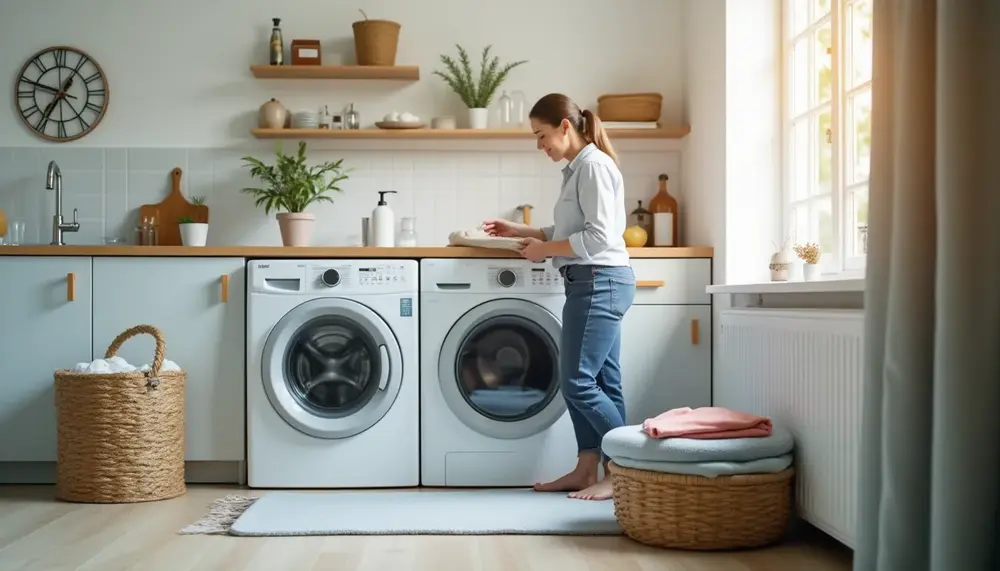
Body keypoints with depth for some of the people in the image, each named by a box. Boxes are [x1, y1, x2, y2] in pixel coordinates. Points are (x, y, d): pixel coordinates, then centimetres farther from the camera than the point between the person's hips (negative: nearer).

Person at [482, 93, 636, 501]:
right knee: (601, 382, 10)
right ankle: (588, 468, 14)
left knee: (578, 382, -8)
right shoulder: (577, 169, 17)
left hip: (600, 282, -10)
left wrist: (545, 249, -11)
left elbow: (599, 236, -19)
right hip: (592, 284, 10)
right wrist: (519, 231, 14)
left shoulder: (593, 165, -12)